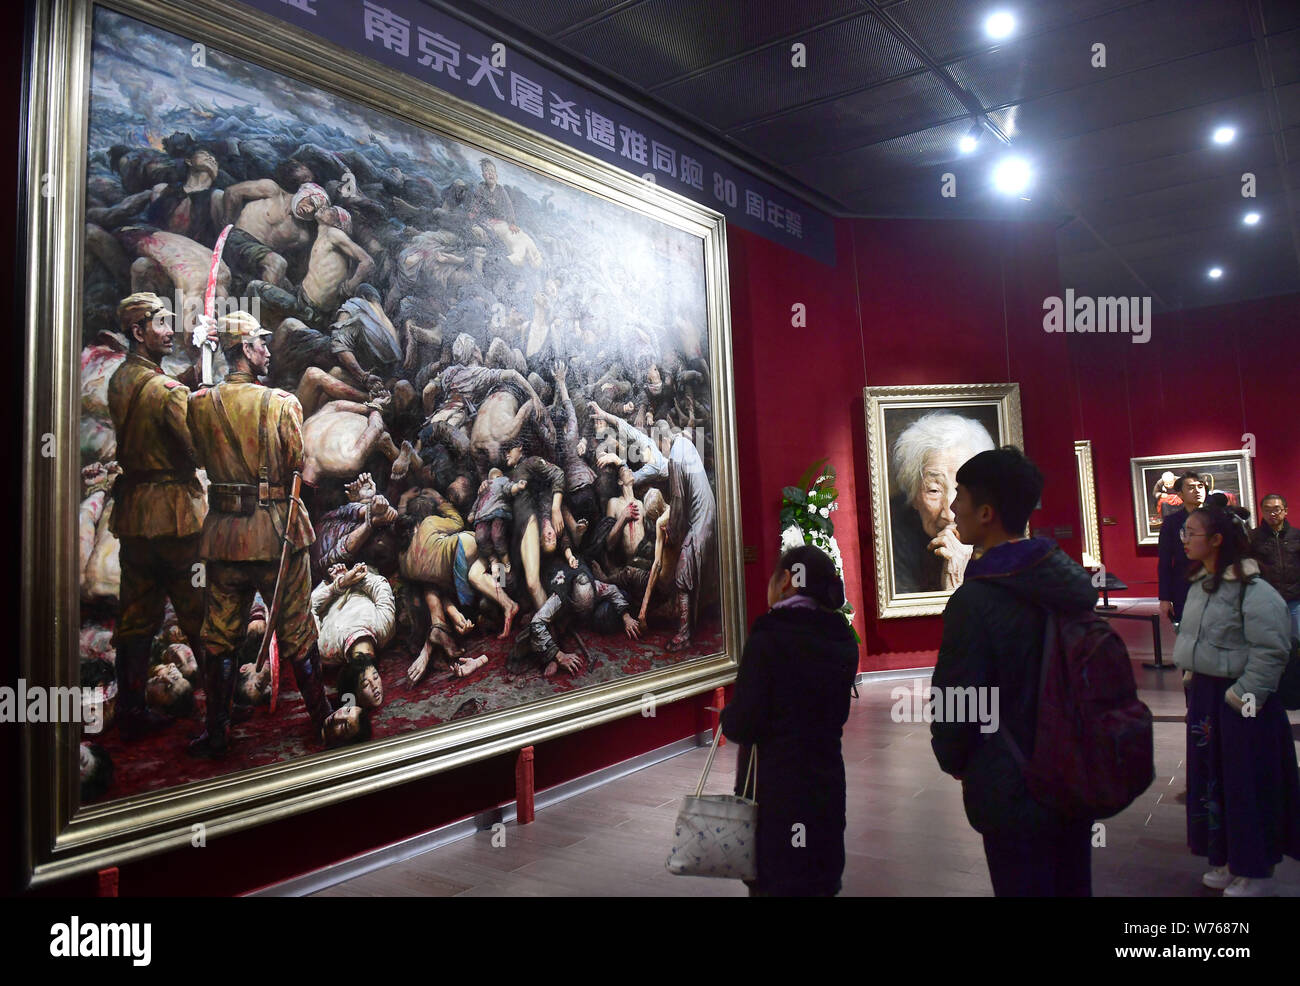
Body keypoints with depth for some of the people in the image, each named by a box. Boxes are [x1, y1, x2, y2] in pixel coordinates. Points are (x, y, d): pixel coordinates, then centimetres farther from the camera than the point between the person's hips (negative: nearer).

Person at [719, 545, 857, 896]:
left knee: (774, 881, 10)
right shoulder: (842, 639, 1)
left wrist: (727, 716, 1)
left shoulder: (769, 637, -18)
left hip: (776, 789, -6)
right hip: (827, 783, 6)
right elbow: (837, 712, 10)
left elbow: (742, 726, -18)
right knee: (822, 880, 20)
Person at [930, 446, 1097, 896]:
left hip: (1012, 793, -7)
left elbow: (955, 703, -19)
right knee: (1073, 885, 21)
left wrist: (954, 760, 2)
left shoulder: (974, 601, -24)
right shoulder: (1071, 579, 0)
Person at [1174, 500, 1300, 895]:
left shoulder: (1253, 591, -20)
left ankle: (1255, 873, 23)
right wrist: (1193, 680, 14)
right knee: (1210, 778, 16)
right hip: (1205, 695, 8)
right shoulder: (1201, 584, 7)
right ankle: (1227, 861, 33)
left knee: (1246, 785, 6)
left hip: (1239, 703, -8)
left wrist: (1241, 696, -19)